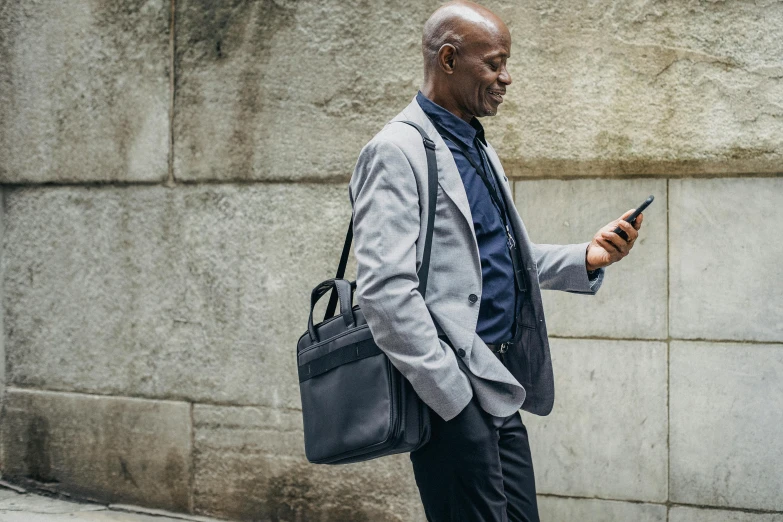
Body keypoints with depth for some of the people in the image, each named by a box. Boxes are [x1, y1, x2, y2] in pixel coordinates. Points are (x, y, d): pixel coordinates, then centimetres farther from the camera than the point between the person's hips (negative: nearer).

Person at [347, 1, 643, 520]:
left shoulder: (481, 150, 18)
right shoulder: (397, 152, -12)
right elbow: (385, 291, -20)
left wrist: (588, 257, 8)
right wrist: (454, 394, -19)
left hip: (499, 390, 9)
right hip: (452, 396, -9)